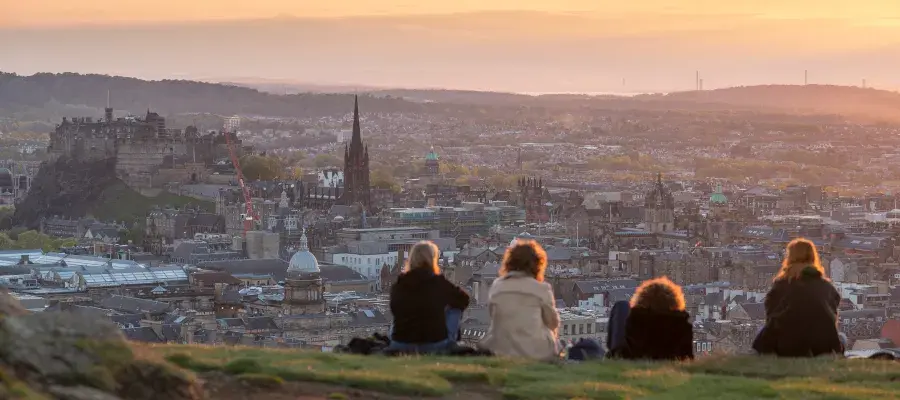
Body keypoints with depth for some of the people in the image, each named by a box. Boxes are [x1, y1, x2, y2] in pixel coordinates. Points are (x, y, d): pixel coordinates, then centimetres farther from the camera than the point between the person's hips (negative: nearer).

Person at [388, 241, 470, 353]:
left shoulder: (398, 284, -2)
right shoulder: (439, 282, -9)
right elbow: (464, 300, 8)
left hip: (401, 345, 3)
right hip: (434, 345, -3)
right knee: (454, 309, 21)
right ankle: (449, 346, 26)